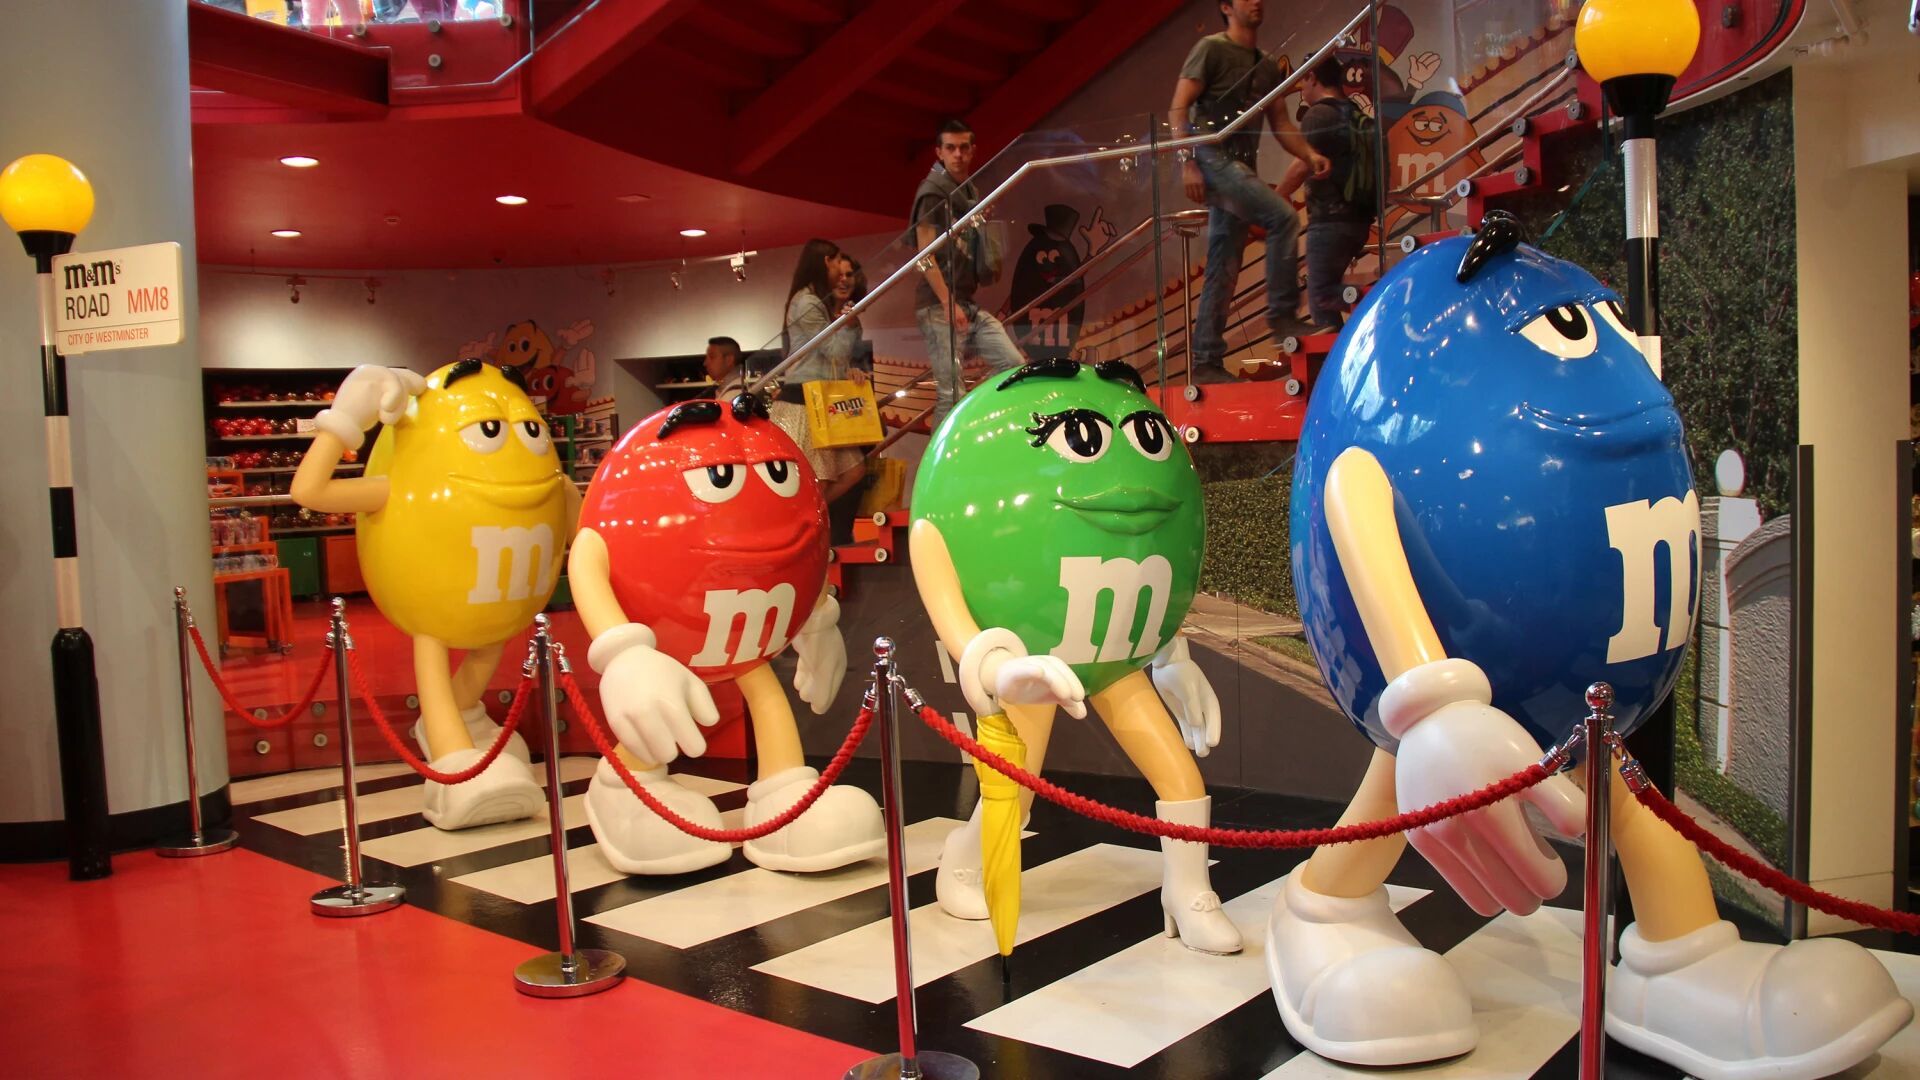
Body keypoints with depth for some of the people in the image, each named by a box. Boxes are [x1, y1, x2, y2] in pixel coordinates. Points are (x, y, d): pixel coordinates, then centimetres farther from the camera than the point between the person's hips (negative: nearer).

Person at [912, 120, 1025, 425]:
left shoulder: (971, 193, 20)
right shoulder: (933, 191, -6)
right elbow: (925, 254, -14)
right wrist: (948, 304, -19)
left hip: (970, 306, 8)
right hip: (938, 307, -8)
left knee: (1015, 367, 1)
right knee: (951, 394, -11)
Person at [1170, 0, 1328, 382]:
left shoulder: (1267, 66, 19)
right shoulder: (1211, 49, -1)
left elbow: (1280, 123, 17)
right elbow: (1179, 109, -8)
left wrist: (1309, 154, -2)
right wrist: (1187, 163, -19)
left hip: (1241, 167, 7)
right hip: (1211, 156, -7)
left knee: (1224, 271, 4)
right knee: (1282, 217, -23)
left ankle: (1205, 361, 7)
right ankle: (1282, 315, -17)